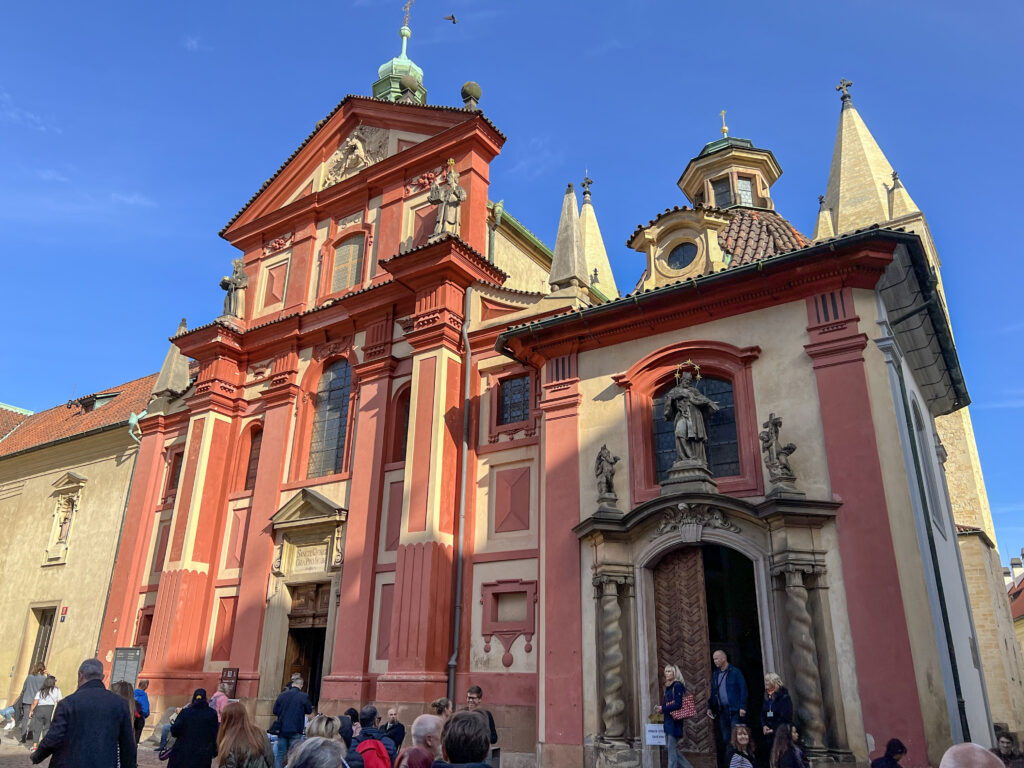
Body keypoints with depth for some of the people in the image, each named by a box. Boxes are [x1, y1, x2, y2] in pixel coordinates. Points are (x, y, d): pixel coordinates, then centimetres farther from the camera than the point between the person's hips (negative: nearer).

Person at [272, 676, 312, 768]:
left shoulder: (281, 695, -3)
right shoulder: (303, 697, -11)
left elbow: (275, 711, 3)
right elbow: (309, 711, 1)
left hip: (282, 729, 3)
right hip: (295, 731, -3)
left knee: (280, 754, 12)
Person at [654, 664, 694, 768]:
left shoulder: (677, 686, -13)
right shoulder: (668, 687, 13)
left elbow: (678, 704, -20)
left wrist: (663, 708, -16)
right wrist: (660, 708, -2)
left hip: (674, 721, -9)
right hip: (668, 720, 9)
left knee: (671, 748, -2)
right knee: (668, 747, 12)